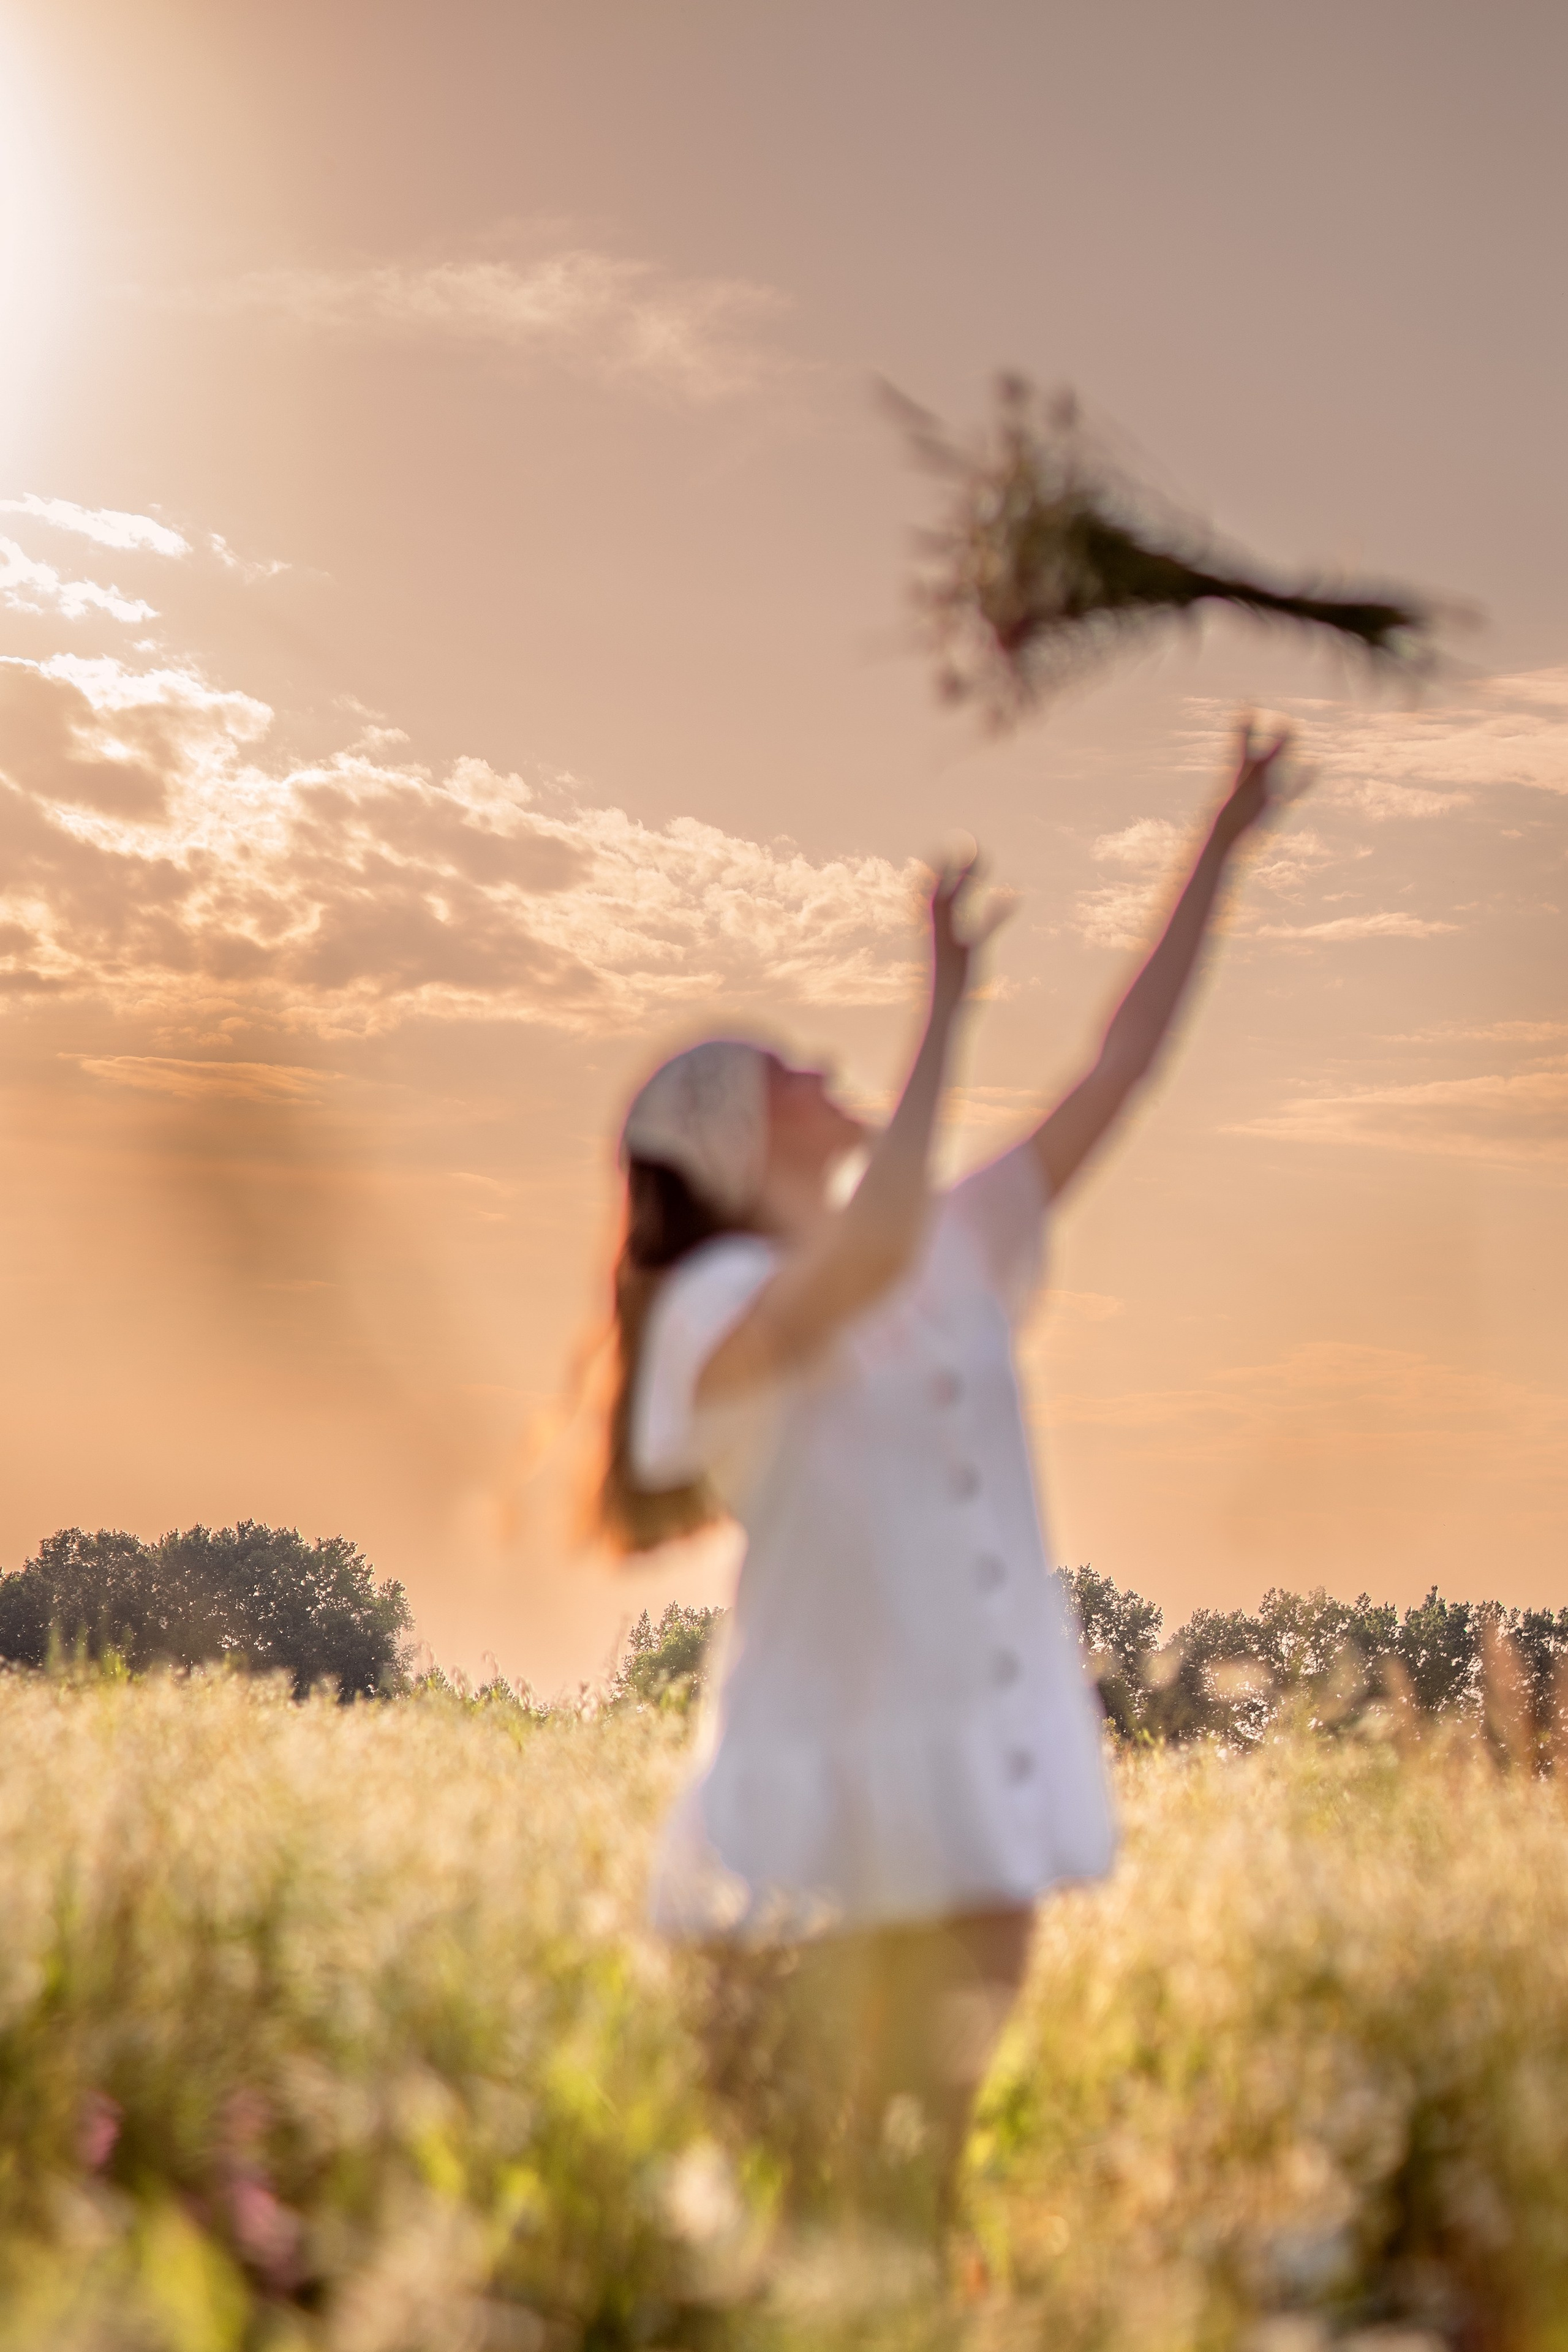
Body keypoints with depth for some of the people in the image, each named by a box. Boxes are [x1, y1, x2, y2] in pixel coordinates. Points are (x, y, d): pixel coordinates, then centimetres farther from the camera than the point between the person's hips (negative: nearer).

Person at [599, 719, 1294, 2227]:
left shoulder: (958, 1252, 12)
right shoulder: (723, 1307, -8)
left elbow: (1116, 1075, 13)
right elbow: (872, 1249, -30)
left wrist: (1222, 846, 13)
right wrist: (945, 1007, -25)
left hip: (979, 1798, 6)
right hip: (820, 1819, -6)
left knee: (926, 2153, 11)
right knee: (798, 2175, 0)